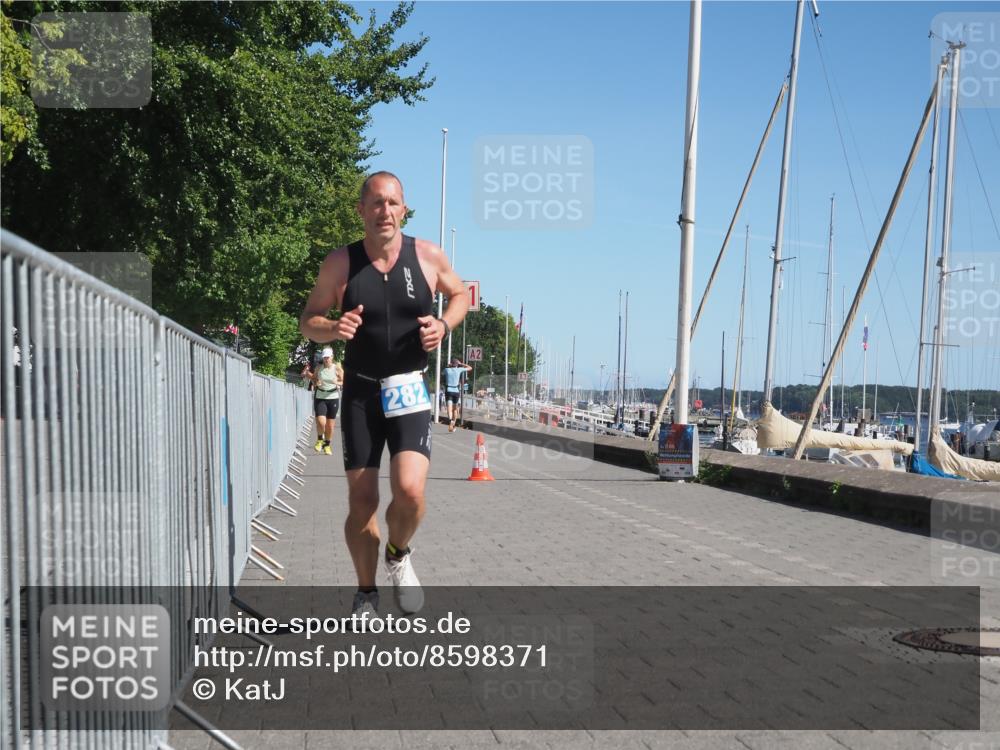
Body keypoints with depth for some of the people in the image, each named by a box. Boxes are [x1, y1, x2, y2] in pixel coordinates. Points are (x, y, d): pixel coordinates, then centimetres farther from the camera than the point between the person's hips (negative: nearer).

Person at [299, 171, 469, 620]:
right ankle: (366, 594, 25)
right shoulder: (340, 263, -4)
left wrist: (444, 324, -6)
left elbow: (460, 293, 15)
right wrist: (332, 328, -18)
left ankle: (398, 556, 15)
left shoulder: (428, 256, -2)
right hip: (361, 392, 1)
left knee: (409, 489, -19)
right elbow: (308, 320, 5)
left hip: (410, 391, 0)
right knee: (361, 501, 3)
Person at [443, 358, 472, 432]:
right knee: (455, 409, 16)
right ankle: (453, 425, 22)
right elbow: (470, 368, 14)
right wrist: (461, 364, 19)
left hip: (448, 390, -1)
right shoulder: (459, 370, 2)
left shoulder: (447, 370, 6)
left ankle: (450, 421, -41)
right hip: (456, 391, 1)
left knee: (449, 408, -15)